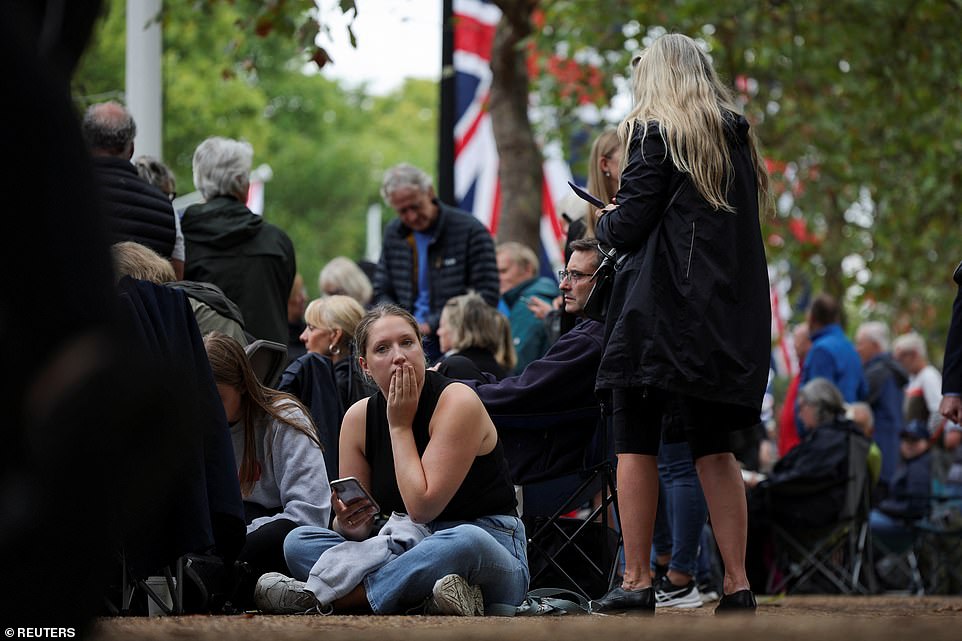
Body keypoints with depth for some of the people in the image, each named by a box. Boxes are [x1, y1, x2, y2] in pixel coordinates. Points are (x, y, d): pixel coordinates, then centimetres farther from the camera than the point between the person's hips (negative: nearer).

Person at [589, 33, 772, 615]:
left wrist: (606, 219, 13)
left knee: (636, 442, 0)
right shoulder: (737, 137, 14)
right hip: (730, 315, 6)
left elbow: (627, 230, -10)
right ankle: (738, 585, 2)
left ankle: (637, 583, -4)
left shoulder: (656, 135, -5)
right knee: (715, 447, 8)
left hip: (661, 308, -6)